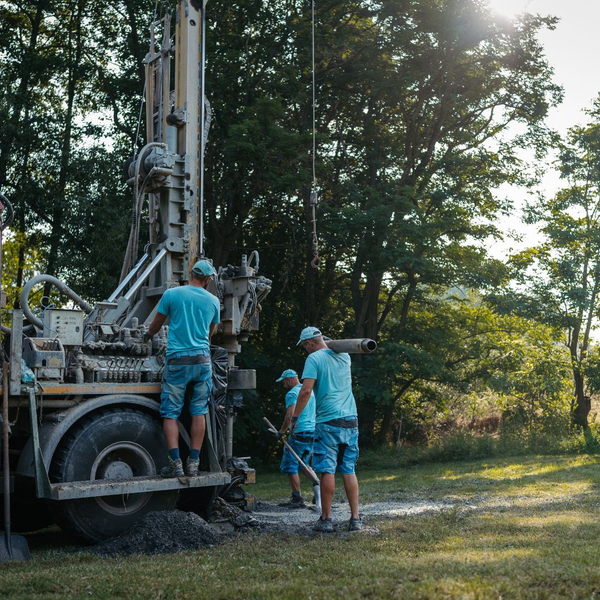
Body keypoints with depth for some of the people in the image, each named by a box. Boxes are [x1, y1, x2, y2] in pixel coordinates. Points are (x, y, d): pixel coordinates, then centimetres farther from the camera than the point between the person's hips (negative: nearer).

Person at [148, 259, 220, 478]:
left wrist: (149, 334, 34)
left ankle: (175, 462, -9)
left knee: (170, 413, 1)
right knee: (199, 412, 8)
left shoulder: (172, 294, 0)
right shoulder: (213, 301, 8)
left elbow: (154, 326, 11)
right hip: (202, 359, 2)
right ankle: (193, 463, 6)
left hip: (177, 361, -2)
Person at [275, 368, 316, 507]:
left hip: (300, 434, -8)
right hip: (314, 433, 8)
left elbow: (290, 415, -20)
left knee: (291, 466, 1)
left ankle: (297, 499, -1)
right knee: (303, 464, 21)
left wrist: (281, 432, -11)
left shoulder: (292, 393, -10)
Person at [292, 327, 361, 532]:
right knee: (349, 470, 8)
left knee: (327, 471, -2)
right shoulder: (344, 356, 13)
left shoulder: (314, 358, -5)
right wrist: (327, 344, 30)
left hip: (328, 420, -6)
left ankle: (326, 519, 2)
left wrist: (295, 417, -7)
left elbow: (306, 390, -14)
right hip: (351, 419, 6)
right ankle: (355, 518, 6)